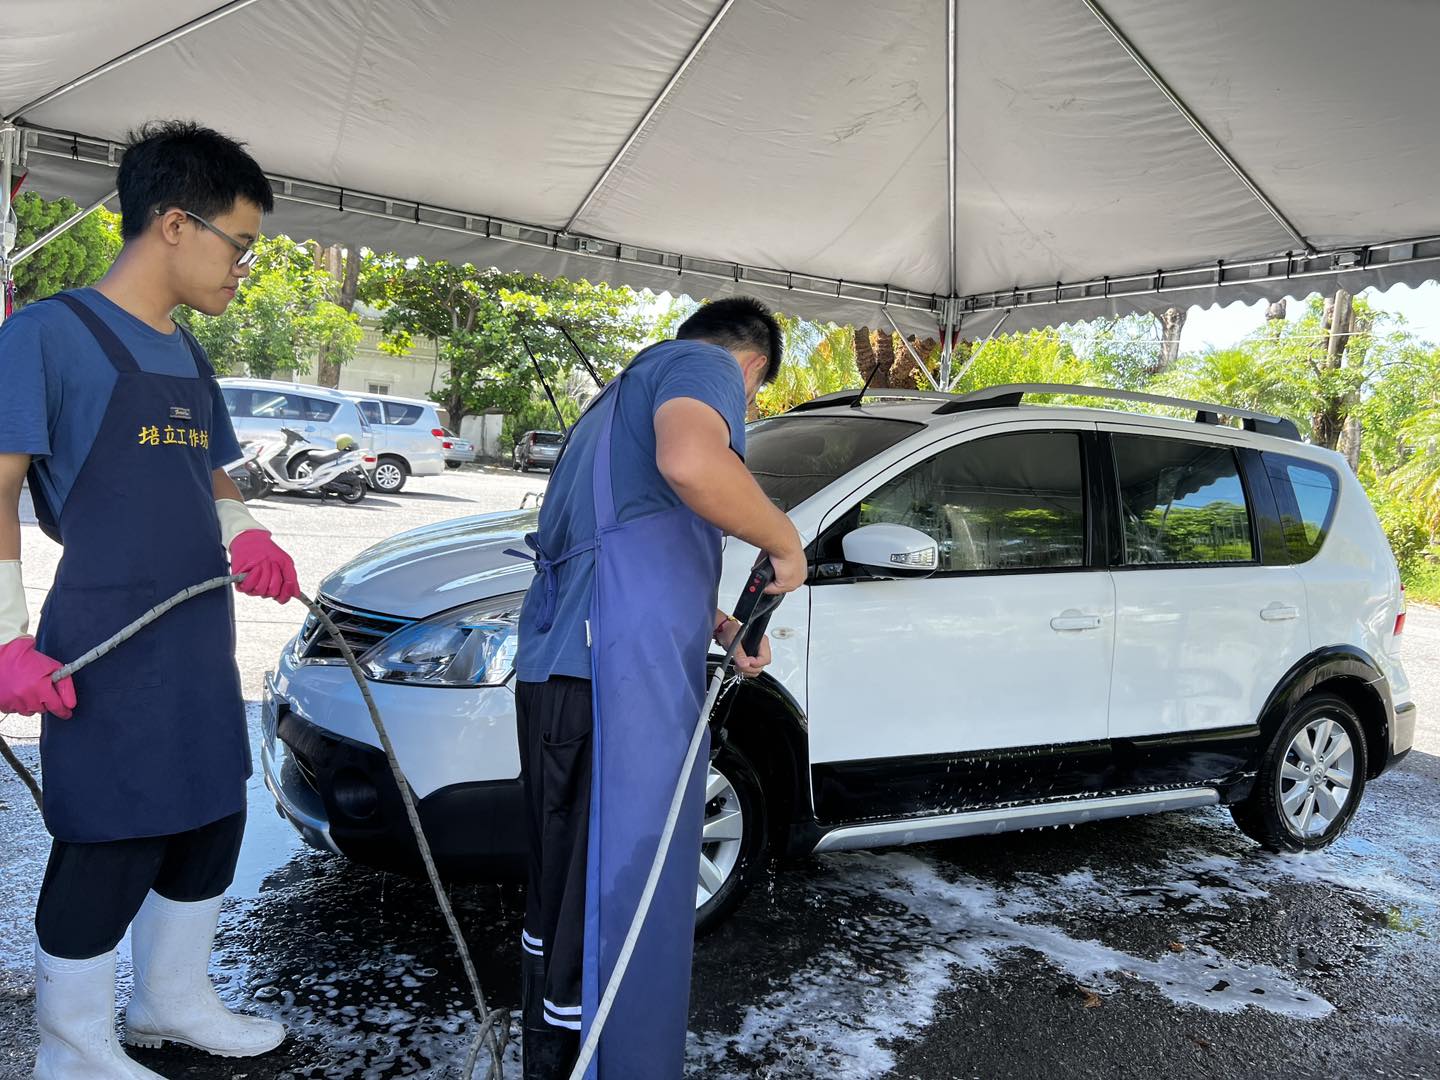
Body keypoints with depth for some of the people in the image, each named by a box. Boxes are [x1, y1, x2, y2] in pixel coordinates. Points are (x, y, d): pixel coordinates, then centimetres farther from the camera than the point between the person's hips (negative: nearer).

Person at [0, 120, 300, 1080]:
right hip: (108, 652, -8)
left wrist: (244, 534, 0)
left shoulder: (188, 355, 13)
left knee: (211, 826, 17)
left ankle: (175, 1001, 37)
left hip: (201, 643, 8)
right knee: (111, 850, 2)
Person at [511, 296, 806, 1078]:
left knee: (566, 885, 19)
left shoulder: (628, 391, 30)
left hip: (557, 665, 10)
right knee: (621, 897, -3)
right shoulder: (706, 366, 0)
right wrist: (784, 541, -10)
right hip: (619, 672, -10)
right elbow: (692, 463, -25)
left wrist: (722, 626, 30)